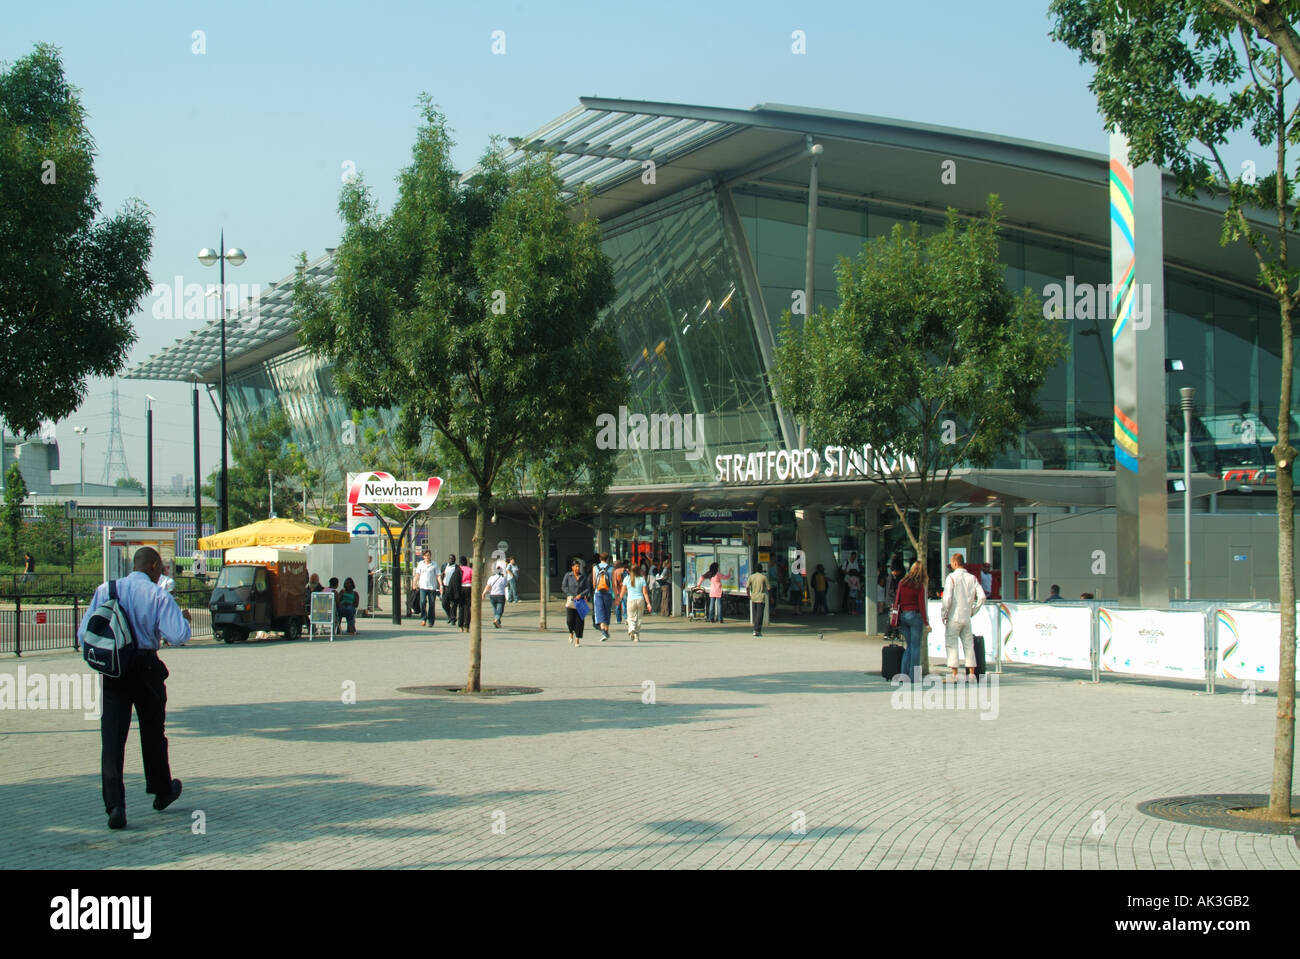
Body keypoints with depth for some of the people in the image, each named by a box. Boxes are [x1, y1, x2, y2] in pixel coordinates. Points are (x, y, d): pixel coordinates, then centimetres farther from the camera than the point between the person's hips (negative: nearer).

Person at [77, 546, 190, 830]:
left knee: (112, 737, -1)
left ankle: (114, 805, -12)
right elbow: (178, 637, -16)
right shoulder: (159, 596, -7)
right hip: (146, 668, -2)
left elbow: (84, 634, 1)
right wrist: (184, 618, 4)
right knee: (152, 732, 16)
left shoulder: (105, 590, 3)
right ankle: (162, 792, 34)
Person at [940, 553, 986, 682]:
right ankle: (971, 673, 9)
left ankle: (954, 675, -6)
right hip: (967, 618, 5)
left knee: (951, 645, -1)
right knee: (969, 645, 10)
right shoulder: (972, 578, 6)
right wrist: (973, 611, 8)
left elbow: (947, 598, -15)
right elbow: (982, 596, -1)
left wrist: (944, 615, -4)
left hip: (954, 618, -5)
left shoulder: (952, 577, -8)